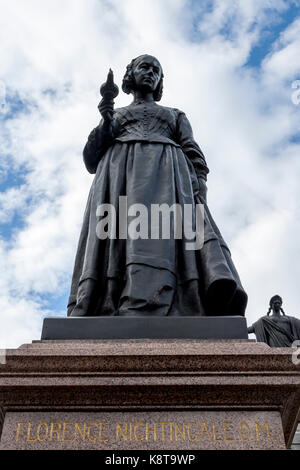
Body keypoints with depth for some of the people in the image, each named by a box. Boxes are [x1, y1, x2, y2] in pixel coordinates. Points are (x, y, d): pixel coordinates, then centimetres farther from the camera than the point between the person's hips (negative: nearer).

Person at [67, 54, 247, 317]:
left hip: (166, 171, 0)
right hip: (120, 172, 1)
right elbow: (92, 160, 20)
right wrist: (105, 122, 3)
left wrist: (199, 184, -6)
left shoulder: (176, 116, 35)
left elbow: (193, 155, 17)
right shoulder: (114, 116, 35)